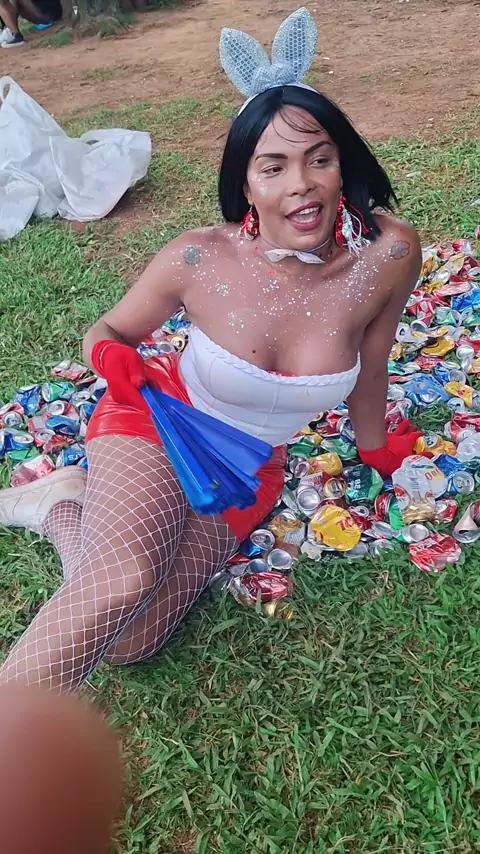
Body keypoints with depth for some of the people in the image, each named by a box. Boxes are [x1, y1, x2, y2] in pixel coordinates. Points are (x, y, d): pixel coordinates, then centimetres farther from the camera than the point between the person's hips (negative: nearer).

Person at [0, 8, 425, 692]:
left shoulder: (387, 257, -19)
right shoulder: (199, 260, -21)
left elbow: (369, 363, 1)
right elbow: (108, 331, -3)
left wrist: (373, 446, 17)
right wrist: (112, 357, -27)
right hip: (156, 427, -2)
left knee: (127, 643, -13)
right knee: (125, 581, -35)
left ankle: (66, 506, 11)